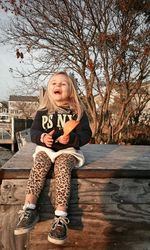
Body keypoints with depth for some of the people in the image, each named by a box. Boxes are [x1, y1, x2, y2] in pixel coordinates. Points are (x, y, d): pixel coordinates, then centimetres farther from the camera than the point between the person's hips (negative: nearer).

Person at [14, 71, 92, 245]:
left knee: (62, 168, -30)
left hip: (68, 150, -2)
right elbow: (33, 132, 6)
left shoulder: (77, 111, 1)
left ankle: (60, 217, -30)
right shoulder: (42, 111, 7)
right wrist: (42, 137, -17)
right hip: (45, 148, 2)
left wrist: (71, 138, -22)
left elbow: (86, 134, -3)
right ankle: (29, 209, -25)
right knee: (39, 166, -28)